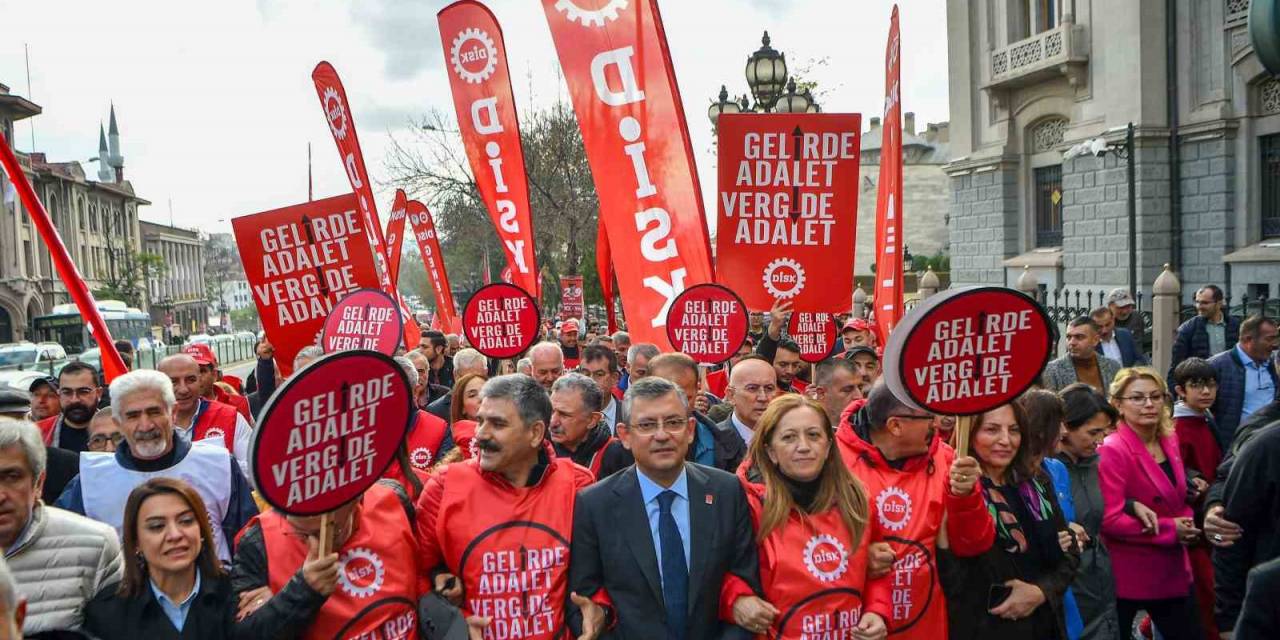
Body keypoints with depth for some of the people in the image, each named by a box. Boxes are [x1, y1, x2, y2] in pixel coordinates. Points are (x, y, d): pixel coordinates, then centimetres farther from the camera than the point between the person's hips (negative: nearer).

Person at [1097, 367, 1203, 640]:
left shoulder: (1169, 441, 4)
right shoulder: (1113, 451, -18)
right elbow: (1110, 520, -22)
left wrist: (1187, 524, -3)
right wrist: (1170, 530, -18)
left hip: (1172, 571, 7)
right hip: (1127, 577, -7)